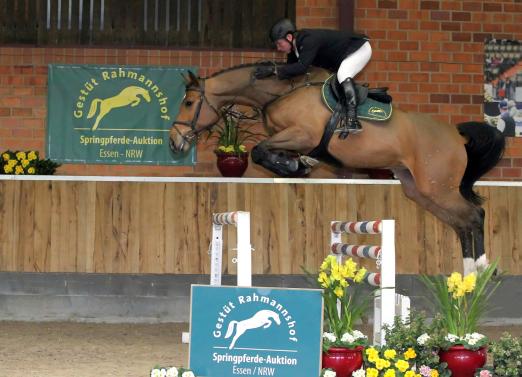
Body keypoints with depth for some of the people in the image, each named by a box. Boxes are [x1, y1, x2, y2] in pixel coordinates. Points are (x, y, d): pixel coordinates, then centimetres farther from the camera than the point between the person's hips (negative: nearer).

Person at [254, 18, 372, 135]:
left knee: (343, 76, -32)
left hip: (360, 47, -11)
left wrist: (274, 69, -40)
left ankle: (352, 120, -41)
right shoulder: (295, 47, -4)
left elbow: (302, 67, -42)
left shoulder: (309, 40, -33)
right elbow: (291, 69, 1)